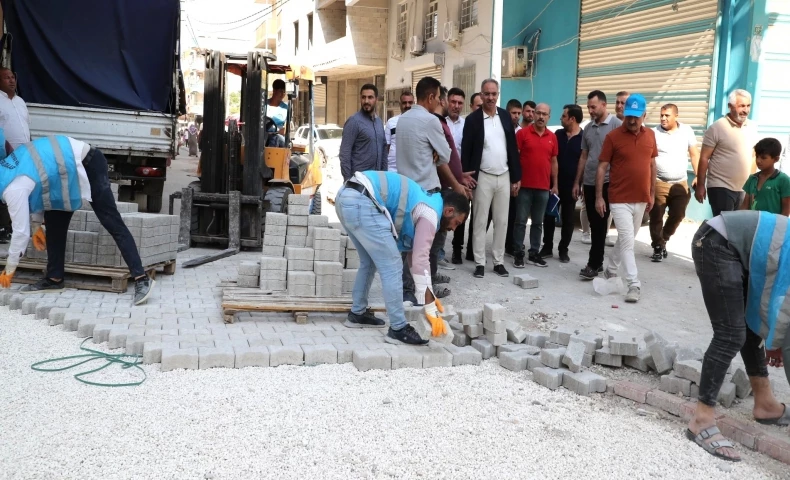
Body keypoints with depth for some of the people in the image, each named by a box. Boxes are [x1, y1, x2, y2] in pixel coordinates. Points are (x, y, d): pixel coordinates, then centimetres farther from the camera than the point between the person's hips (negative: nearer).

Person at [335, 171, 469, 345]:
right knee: (392, 267, -3)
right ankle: (398, 329, 4)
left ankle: (358, 314, 36)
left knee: (369, 262, 25)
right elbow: (420, 260, -8)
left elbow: (413, 253, 32)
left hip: (346, 197, 10)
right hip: (361, 202, -10)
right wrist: (431, 310, -6)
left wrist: (431, 297, 32)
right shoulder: (431, 212, -2)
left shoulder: (425, 202, 26)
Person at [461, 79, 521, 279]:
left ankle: (499, 261, 16)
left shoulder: (505, 116, 6)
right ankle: (479, 263, 8)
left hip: (504, 177, 4)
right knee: (480, 222, 2)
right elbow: (466, 151, -5)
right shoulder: (473, 119, -6)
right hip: (482, 177, -4)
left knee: (502, 221, 7)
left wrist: (516, 177, 6)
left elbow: (513, 147, 8)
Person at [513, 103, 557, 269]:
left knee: (538, 222, 9)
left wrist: (555, 184, 11)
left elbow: (554, 161, 13)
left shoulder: (552, 137, 8)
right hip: (524, 185, -4)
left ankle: (534, 253, 16)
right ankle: (518, 254, 7)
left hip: (543, 187, 4)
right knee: (521, 221, 1)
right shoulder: (522, 133, -3)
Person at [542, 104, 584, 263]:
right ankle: (547, 247, 17)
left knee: (568, 218, 7)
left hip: (571, 184, -3)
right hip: (554, 182, 3)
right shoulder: (558, 134, 4)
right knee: (549, 215, 6)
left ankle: (563, 249, 17)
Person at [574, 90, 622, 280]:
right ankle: (598, 262, 19)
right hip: (589, 183, 6)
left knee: (600, 225, -4)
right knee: (593, 224, 11)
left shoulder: (616, 125, -5)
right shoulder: (588, 128, 12)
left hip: (606, 183, -6)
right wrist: (577, 182, 14)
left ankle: (593, 264, -1)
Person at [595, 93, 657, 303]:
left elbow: (652, 164, 14)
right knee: (627, 241, -9)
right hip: (619, 199, -5)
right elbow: (602, 167, -7)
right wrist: (599, 197, -10)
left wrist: (652, 194, 13)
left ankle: (611, 270, 35)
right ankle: (634, 284, -7)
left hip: (641, 200, 5)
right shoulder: (613, 136, -9)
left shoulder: (650, 135, 5)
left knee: (626, 239, 16)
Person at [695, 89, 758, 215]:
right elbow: (704, 158, -8)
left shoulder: (752, 128, 8)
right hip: (721, 188, -6)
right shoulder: (717, 128, -9)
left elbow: (753, 157, 16)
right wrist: (700, 185, -10)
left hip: (744, 189, 6)